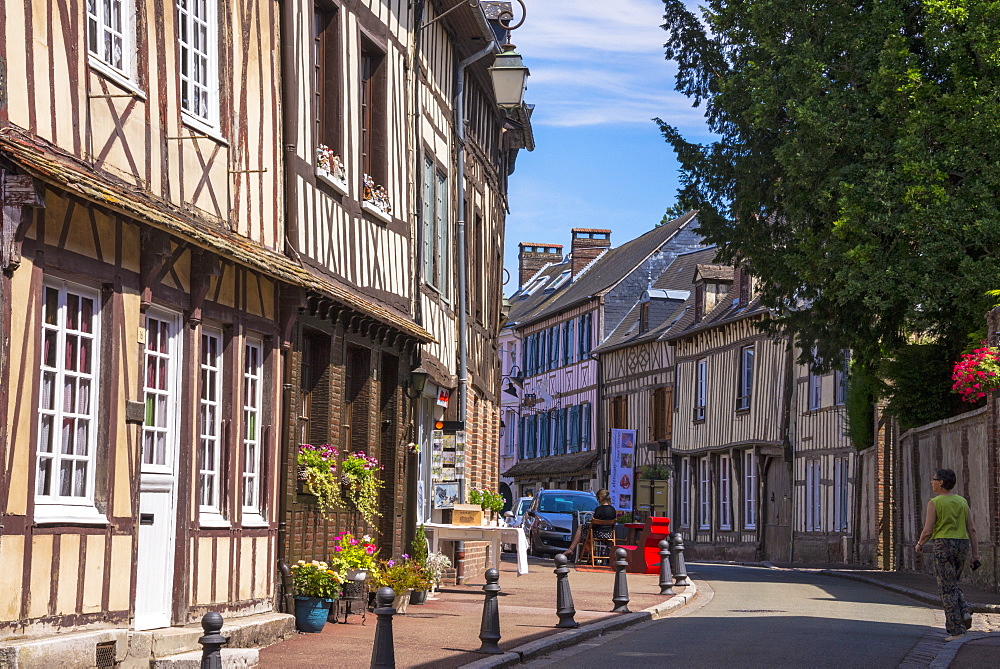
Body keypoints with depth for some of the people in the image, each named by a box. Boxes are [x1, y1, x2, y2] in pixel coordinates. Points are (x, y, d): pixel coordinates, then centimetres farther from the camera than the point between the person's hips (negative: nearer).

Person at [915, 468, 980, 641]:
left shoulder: (934, 503, -6)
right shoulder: (962, 502, 9)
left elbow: (928, 531, -10)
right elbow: (972, 530, 6)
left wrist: (919, 544, 10)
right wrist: (975, 555, 8)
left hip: (943, 545, -5)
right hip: (962, 545, 5)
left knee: (947, 588, -2)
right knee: (952, 584, 21)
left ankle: (956, 629, -6)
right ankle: (964, 612, -2)